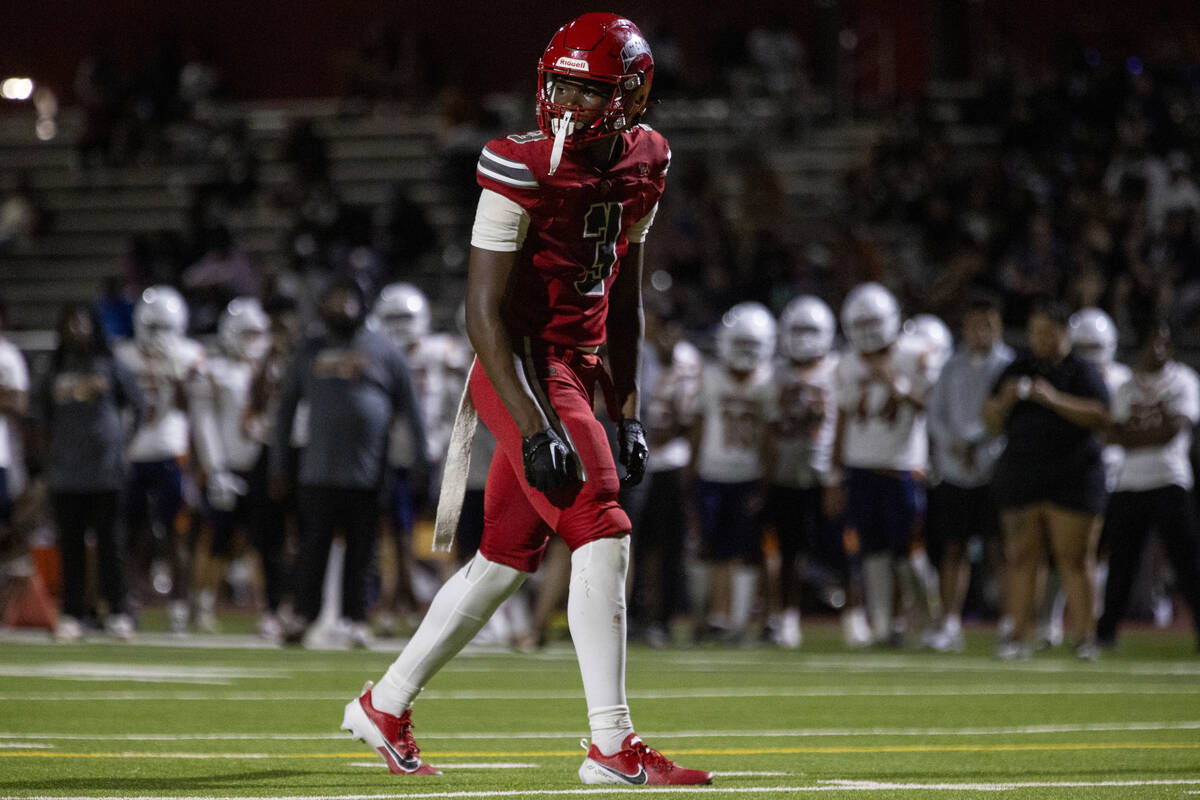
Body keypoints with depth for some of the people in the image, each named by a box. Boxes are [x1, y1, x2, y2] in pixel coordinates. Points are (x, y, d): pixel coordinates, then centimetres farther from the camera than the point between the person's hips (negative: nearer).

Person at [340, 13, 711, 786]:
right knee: (603, 535, -16)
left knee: (507, 558, 13)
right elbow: (486, 309, -17)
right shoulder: (522, 166, -16)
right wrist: (536, 428, -23)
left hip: (576, 369, 8)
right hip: (522, 371, -8)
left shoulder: (644, 164, 5)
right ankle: (612, 745, -14)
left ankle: (386, 705, 27)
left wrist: (629, 412, 14)